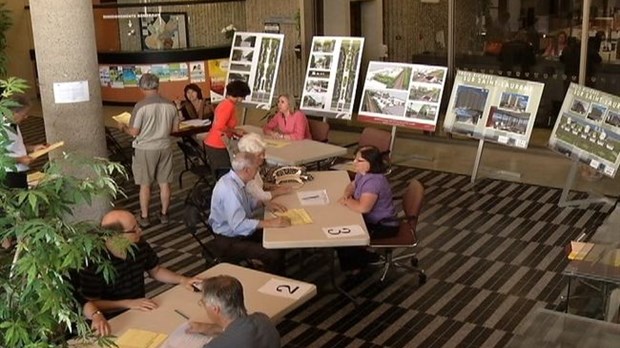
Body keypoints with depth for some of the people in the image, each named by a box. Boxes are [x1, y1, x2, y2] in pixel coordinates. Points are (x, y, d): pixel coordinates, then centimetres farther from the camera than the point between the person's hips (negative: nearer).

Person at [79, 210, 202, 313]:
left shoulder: (140, 245, -5)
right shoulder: (93, 263, -23)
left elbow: (155, 270, 14)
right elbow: (91, 304, -16)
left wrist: (182, 280, 0)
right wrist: (128, 304, -23)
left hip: (141, 309, 6)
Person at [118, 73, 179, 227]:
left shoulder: (141, 106, -16)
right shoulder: (170, 105, -3)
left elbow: (134, 132, -14)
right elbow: (175, 128, 6)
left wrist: (124, 127, 7)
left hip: (145, 149, -4)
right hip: (165, 148, 4)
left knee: (145, 184, 8)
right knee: (164, 183, 13)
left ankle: (144, 217, 17)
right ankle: (164, 214, 23)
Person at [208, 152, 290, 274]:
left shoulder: (234, 179, -2)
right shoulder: (230, 189, -31)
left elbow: (247, 201, 18)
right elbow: (238, 225, -35)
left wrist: (265, 203, 2)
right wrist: (270, 223, -35)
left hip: (238, 230, 10)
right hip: (229, 240, -10)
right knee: (273, 255, -20)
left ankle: (280, 273, 21)